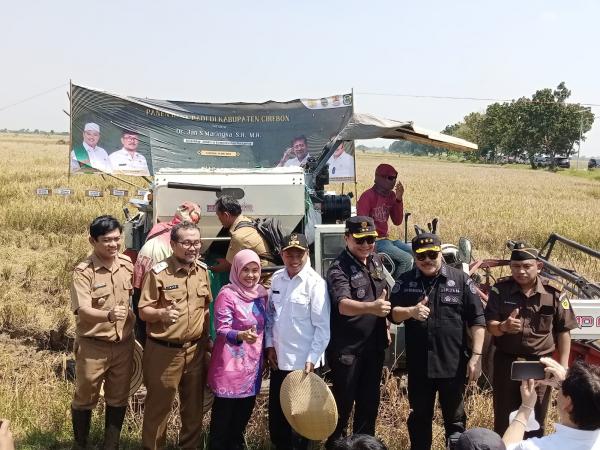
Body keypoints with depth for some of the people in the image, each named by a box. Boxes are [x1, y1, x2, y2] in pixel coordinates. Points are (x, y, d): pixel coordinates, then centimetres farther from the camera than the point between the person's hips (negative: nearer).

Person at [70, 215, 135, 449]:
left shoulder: (127, 263, -1)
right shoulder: (83, 271, -17)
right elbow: (83, 310, -27)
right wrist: (108, 315, -45)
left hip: (123, 343, 4)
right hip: (93, 345, -4)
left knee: (118, 398, 15)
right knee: (85, 399, 12)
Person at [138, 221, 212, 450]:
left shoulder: (203, 270, 3)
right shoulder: (158, 272, -14)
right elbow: (143, 311, -11)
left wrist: (206, 337, 12)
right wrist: (162, 313, -30)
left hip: (195, 349, 5)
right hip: (164, 351, -5)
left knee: (194, 405, 17)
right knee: (158, 405, 8)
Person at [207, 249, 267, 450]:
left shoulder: (261, 294, 7)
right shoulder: (227, 294, -13)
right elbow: (221, 330, -17)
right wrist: (241, 335, -35)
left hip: (253, 364, 6)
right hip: (231, 364, -6)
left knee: (244, 413, 16)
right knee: (224, 413, 1)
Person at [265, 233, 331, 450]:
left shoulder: (315, 283, -14)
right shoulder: (276, 278, 2)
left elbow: (322, 327, -14)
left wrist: (312, 359, -16)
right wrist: (270, 345, 5)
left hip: (303, 362, -5)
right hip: (278, 359, 5)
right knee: (276, 412, 17)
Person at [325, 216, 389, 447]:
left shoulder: (376, 261, 4)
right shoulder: (339, 269, -19)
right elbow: (343, 305, -35)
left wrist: (384, 323, 16)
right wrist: (372, 307, -51)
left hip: (374, 345, 7)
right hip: (347, 348, -7)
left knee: (370, 400, 18)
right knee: (343, 401, 5)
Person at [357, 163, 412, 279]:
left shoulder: (391, 195, 9)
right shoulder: (367, 196, -13)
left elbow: (397, 222, 5)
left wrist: (399, 199, -4)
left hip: (385, 238, 8)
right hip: (374, 241, -8)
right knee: (407, 259, -20)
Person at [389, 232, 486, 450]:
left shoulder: (461, 280, -2)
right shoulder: (405, 281, 3)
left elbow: (477, 320, -2)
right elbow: (393, 314, -1)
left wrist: (476, 355, -8)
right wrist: (410, 311, -22)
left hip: (454, 364, -2)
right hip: (418, 365, 2)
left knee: (454, 417, 12)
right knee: (419, 417, 15)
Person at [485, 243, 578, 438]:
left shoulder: (553, 291, -7)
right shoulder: (500, 289, -7)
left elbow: (564, 331, 0)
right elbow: (490, 325, -9)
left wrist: (563, 365, -3)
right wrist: (503, 327, -31)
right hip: (506, 361, 0)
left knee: (535, 420, 13)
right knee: (503, 418, 11)